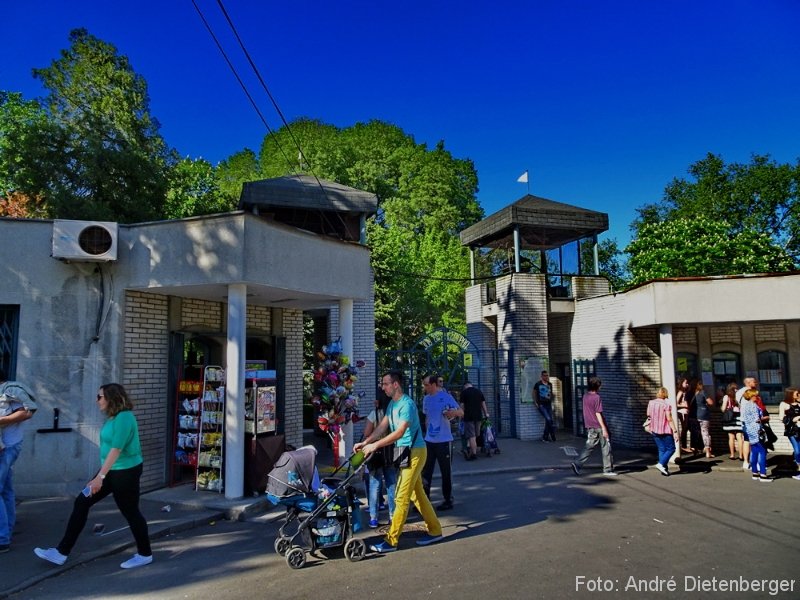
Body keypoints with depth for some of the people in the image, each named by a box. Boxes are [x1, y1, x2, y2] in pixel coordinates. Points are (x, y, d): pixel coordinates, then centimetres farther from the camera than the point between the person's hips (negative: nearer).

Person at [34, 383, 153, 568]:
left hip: (126, 472, -10)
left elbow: (116, 449, -25)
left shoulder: (124, 417, -21)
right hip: (112, 470, 10)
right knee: (81, 503, 7)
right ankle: (61, 552, 15)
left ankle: (145, 555, 19)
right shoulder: (113, 417, 9)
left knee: (130, 512, 2)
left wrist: (100, 476, -26)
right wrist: (102, 474, 20)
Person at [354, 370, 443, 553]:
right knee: (417, 494, 15)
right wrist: (365, 443, -5)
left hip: (414, 452, -9)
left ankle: (391, 540, 0)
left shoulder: (407, 404, -19)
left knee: (401, 496, -6)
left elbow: (399, 432, -27)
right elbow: (382, 427, 7)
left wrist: (375, 445, -27)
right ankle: (435, 531, 26)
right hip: (405, 452, 9)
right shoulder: (392, 404, 10)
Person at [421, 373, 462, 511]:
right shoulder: (426, 399, 8)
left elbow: (461, 412, -13)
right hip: (429, 441, 6)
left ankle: (448, 500, 18)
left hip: (444, 440, -5)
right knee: (425, 471, 6)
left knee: (445, 472, 5)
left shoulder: (446, 397, -10)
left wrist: (452, 412, -32)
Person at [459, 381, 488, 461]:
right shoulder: (479, 391, 11)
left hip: (469, 416, -5)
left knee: (471, 436, -5)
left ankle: (473, 453, -10)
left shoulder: (464, 392, -3)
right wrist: (486, 413, 18)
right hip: (478, 416, 5)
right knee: (476, 435, 16)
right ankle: (475, 451, 22)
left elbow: (462, 405, -5)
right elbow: (483, 403, 11)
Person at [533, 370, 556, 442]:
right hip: (541, 405, -5)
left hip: (548, 405, 5)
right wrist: (536, 403, -2)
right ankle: (552, 436, -7)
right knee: (548, 419, -17)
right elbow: (534, 393, 5)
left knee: (548, 420, 0)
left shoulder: (550, 384, 11)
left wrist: (551, 401, 11)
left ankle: (545, 437, 10)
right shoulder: (538, 384, -2)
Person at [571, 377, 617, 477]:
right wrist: (604, 428, -18)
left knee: (589, 447, 9)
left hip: (589, 426, 7)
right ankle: (608, 469, 14)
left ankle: (577, 464, -5)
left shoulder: (585, 396, 6)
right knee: (606, 448, 7)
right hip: (598, 427, -7)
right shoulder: (597, 397, -16)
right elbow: (598, 414, -19)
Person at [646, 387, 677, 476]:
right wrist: (675, 430, -14)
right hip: (665, 430, -6)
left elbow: (649, 416, 11)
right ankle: (661, 464, -9)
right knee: (671, 449, 6)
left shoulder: (651, 403, 3)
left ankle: (664, 469, 12)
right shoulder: (665, 404, -14)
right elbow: (669, 419, -16)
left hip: (655, 431, 6)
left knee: (661, 449, 14)